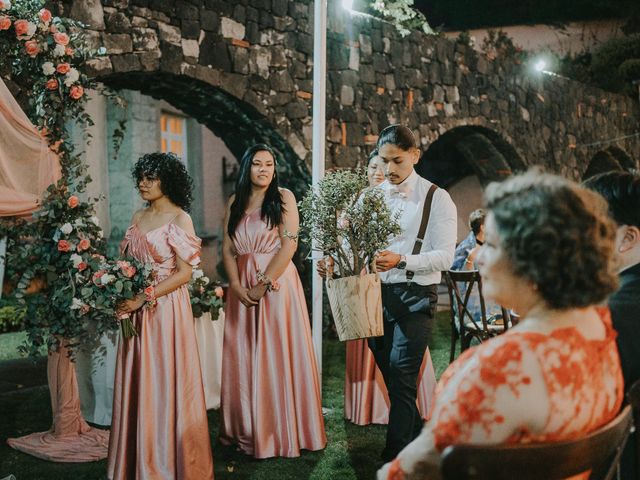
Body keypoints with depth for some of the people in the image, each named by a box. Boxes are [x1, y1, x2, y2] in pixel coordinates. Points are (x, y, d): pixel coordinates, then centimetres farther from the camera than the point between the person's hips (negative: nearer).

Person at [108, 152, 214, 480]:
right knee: (136, 383, 9)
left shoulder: (179, 219, -8)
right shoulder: (139, 217, 12)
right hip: (135, 309, 6)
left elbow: (184, 273, -11)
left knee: (164, 384, 0)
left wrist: (144, 298, -17)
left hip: (166, 307, -6)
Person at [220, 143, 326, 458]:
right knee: (243, 357, 7)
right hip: (242, 288, 4)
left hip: (276, 283, -4)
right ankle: (247, 430, 17)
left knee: (278, 355, -2)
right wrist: (236, 285, -8)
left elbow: (289, 244, -9)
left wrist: (264, 284, -15)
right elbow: (228, 249, 7)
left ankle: (283, 431, 8)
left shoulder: (283, 197, -1)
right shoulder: (235, 203, 11)